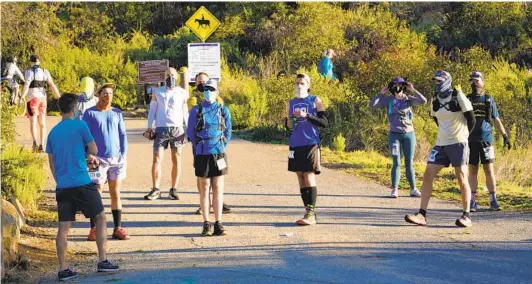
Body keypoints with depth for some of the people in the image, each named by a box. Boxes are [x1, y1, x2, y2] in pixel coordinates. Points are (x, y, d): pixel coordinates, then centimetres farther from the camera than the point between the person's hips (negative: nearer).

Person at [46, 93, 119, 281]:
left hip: (62, 186, 5)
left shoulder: (53, 132, 10)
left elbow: (51, 162, 14)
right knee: (100, 217, 10)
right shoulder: (80, 126, -5)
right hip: (82, 183, -5)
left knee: (63, 227, 4)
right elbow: (94, 151, -2)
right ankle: (102, 261, 10)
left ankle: (63, 269, 2)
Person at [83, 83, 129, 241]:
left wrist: (124, 154, 3)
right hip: (99, 160, -3)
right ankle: (94, 229, 6)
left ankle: (117, 228, 9)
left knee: (115, 194, 5)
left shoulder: (117, 113, 10)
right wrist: (89, 155, -13)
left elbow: (123, 135, 12)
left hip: (117, 159, 3)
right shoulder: (90, 113, 1)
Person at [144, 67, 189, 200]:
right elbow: (152, 110, 12)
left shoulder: (182, 93, 9)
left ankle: (174, 190, 6)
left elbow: (185, 112, 13)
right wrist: (149, 127, 2)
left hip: (177, 129, 0)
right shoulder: (157, 92, 10)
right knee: (156, 159, -7)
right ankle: (155, 190, -4)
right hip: (161, 129, 0)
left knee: (176, 160, 1)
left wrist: (188, 129, 4)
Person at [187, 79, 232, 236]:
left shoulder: (223, 110, 6)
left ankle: (218, 224, 4)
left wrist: (221, 146, 6)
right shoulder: (196, 110, 3)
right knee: (204, 189, 3)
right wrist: (199, 146, 8)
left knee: (218, 189, 1)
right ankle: (206, 225, 7)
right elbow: (190, 132, 8)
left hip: (218, 153, 1)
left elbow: (228, 131, 12)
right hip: (202, 154, -1)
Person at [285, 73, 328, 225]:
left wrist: (307, 116, -18)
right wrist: (288, 124, -1)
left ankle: (311, 214, -13)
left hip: (311, 143, -5)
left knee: (309, 176, -11)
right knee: (301, 178, 5)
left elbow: (324, 122, -6)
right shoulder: (290, 103, 15)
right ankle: (309, 212, 11)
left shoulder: (315, 101, 1)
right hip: (295, 145, 5)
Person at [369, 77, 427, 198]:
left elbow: (423, 101, -12)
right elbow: (372, 105, -6)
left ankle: (413, 189, 10)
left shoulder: (409, 99, 1)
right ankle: (394, 190, -6)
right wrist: (381, 93, -8)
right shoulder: (388, 100, 1)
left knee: (409, 163, 5)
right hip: (394, 135, -1)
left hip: (409, 134, 1)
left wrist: (413, 90, -13)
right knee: (396, 163, -7)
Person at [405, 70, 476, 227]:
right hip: (441, 144, 6)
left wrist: (462, 135, 6)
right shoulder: (435, 102, 8)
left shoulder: (458, 97, -9)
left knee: (462, 179, -5)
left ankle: (466, 216, 4)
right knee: (428, 175, -4)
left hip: (458, 143, -6)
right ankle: (422, 215, -4)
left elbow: (471, 119, -4)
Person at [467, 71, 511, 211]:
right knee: (472, 171, 2)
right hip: (471, 140, 0)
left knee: (489, 170, 0)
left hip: (486, 140, 0)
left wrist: (505, 135, 8)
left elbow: (496, 120, 12)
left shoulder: (489, 100, 7)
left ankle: (493, 200, 4)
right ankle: (473, 201, 6)